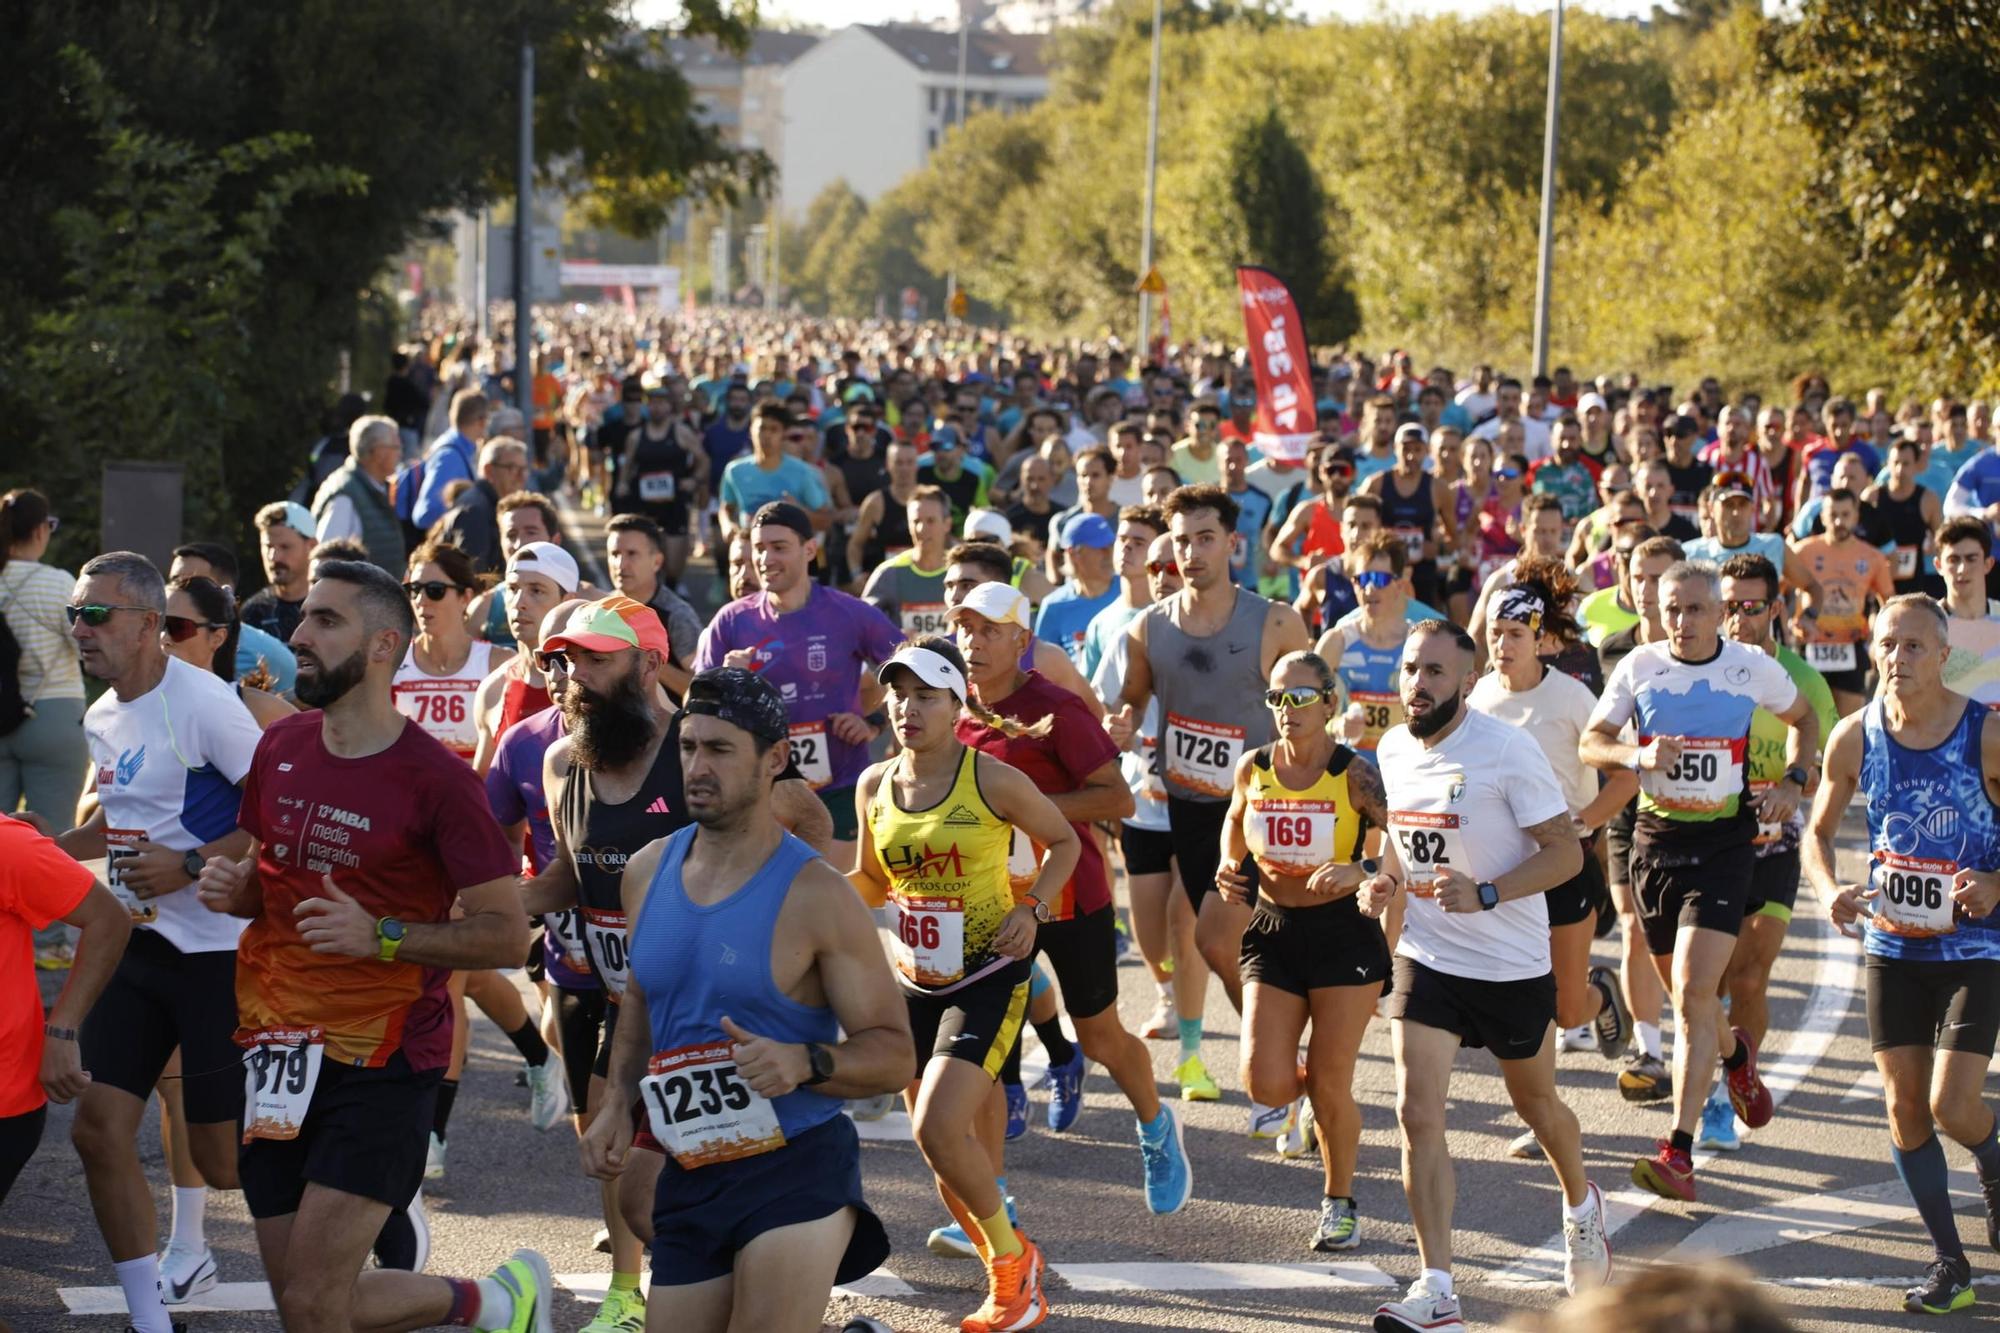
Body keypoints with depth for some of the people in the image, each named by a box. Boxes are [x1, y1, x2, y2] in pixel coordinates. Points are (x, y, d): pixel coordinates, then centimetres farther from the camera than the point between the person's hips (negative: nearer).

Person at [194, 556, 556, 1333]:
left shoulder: (436, 780, -12)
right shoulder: (281, 751, 7)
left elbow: (506, 935, -11)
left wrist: (380, 937, -24)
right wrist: (230, 886, -1)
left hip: (381, 1062, -7)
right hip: (277, 1058, 7)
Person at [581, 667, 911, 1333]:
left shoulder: (815, 896, -12)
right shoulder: (646, 872, 6)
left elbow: (894, 1053, -10)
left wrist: (805, 1064, -27)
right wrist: (619, 1104, 7)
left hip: (797, 1170, -6)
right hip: (689, 1176, 6)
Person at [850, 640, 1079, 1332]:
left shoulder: (993, 781, -12)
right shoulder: (875, 786, 2)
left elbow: (1064, 842, 3)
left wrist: (1032, 908, -13)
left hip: (989, 979, -6)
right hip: (914, 983, 6)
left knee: (941, 1128, -21)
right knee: (945, 1146, 9)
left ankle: (1011, 1255, 4)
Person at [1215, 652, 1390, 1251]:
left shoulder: (1353, 774, -13)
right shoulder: (1254, 768, -1)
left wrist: (1356, 871, -34)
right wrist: (1230, 867, 3)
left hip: (1345, 936, -3)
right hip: (1273, 933, 3)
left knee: (1330, 1084, 1)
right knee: (1266, 1084, -9)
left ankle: (1340, 1202, 25)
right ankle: (1309, 1096, 30)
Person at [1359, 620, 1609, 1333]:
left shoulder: (1507, 750, -18)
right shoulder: (1393, 749, 1)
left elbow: (1565, 851, -17)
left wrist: (1485, 895, -30)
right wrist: (1385, 879, -2)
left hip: (1513, 962, -4)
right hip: (1426, 956, 4)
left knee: (1535, 1102, 18)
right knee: (1418, 1114, -11)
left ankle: (1580, 1205, 51)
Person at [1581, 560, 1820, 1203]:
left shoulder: (1753, 667, -3)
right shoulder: (1639, 667, 0)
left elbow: (1805, 720, 16)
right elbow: (1589, 743, 4)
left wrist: (1793, 781, 1)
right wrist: (1638, 755, -16)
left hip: (1724, 841, -3)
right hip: (1655, 838, 3)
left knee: (1693, 993, -17)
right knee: (1686, 991, 15)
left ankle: (1679, 1153, -19)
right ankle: (1736, 1055, 51)